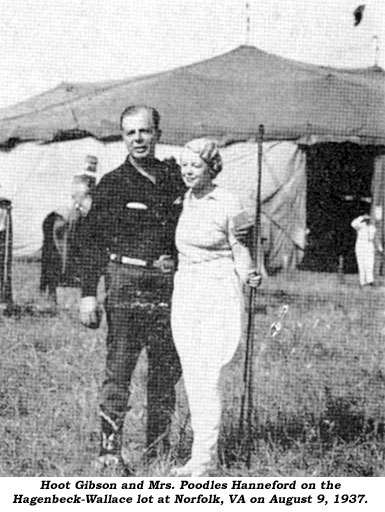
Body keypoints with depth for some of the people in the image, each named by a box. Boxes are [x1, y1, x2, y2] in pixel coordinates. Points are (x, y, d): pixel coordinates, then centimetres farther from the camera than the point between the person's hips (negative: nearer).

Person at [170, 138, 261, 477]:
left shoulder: (228, 205, -9)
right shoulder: (182, 201, 9)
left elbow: (241, 252, -4)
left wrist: (249, 277, -15)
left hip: (217, 295, -6)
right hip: (184, 293, 6)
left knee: (205, 379, -11)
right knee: (192, 379, 7)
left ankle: (201, 464, -9)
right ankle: (199, 454, 14)